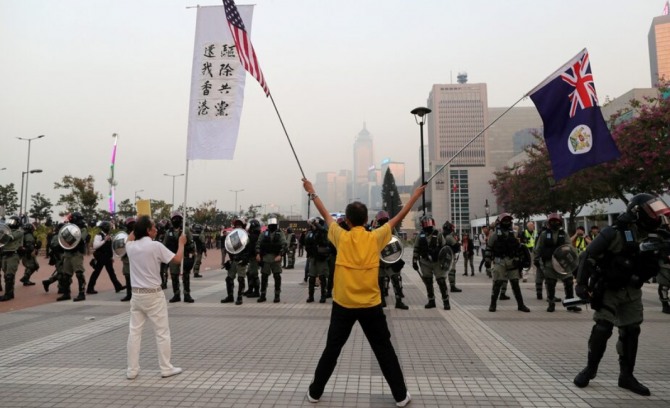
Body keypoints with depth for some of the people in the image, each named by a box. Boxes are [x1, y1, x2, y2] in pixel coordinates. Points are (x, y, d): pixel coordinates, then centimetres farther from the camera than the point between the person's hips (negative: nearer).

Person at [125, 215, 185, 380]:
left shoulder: (131, 246, 0)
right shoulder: (156, 246, -16)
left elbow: (130, 238, 27)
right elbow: (177, 260, -9)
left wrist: (137, 227, 21)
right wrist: (181, 243, 4)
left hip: (136, 294, 5)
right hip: (154, 295, -5)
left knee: (134, 332, 11)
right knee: (162, 332, 5)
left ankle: (132, 370, 17)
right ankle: (166, 368, 12)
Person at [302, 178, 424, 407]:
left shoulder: (341, 237, -6)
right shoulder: (375, 237, -6)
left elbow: (326, 215, 7)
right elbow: (399, 217, 5)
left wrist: (311, 192, 19)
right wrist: (415, 196, 16)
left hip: (343, 305, 1)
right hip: (371, 305, 0)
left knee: (332, 349, 14)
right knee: (384, 350, 12)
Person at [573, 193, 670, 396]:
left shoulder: (650, 236, 4)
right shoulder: (615, 233, -19)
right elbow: (587, 257, -20)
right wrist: (582, 284, -20)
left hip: (632, 292, 7)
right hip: (609, 290, -7)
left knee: (631, 332, 9)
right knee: (602, 329, -6)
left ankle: (626, 376, 21)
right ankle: (590, 369, 11)